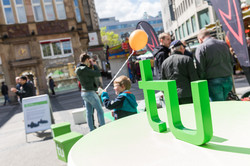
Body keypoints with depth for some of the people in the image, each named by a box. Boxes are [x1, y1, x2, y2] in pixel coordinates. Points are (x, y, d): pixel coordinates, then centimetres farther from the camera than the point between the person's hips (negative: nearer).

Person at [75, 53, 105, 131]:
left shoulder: (78, 70, 7)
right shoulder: (84, 69, -21)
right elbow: (98, 74, -16)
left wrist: (89, 66, 11)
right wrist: (93, 65, -5)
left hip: (84, 92, 9)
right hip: (90, 93, -9)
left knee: (89, 112, 12)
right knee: (100, 111, 2)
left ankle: (92, 129, 20)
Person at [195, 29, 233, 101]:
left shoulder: (201, 48, -6)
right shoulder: (224, 44, 14)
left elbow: (200, 69, -10)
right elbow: (231, 61, 20)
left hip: (213, 81, -6)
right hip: (228, 79, 6)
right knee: (223, 100, 19)